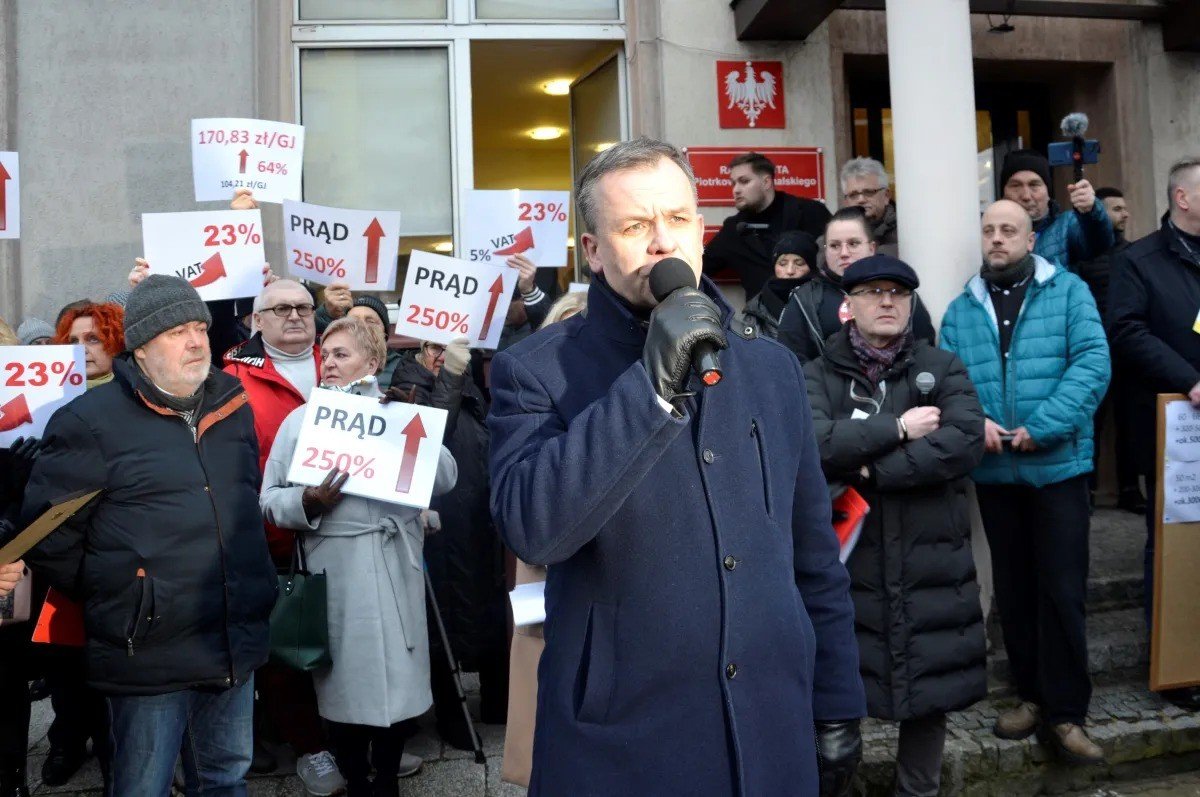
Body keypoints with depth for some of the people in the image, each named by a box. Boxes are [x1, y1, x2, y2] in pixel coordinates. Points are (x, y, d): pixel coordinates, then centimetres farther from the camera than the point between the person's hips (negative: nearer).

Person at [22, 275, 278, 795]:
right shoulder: (91, 421, -9)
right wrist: (110, 599, -1)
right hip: (149, 652, -5)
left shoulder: (232, 407, 9)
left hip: (237, 644, 5)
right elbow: (47, 536, -7)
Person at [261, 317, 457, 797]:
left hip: (394, 565, 1)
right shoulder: (300, 419, 9)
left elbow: (446, 479, 0)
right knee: (344, 683, 6)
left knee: (395, 679, 5)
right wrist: (307, 502, -17)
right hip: (334, 570, 0)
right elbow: (269, 499, 2)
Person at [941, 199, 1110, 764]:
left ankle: (1065, 713, 11)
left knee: (1062, 590, -1)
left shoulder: (1068, 292, 1)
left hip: (1058, 464, -3)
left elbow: (1093, 363, -11)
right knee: (1013, 588, 12)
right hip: (993, 470, 3)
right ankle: (1032, 694, 27)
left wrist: (1043, 428, -20)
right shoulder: (961, 309, 10)